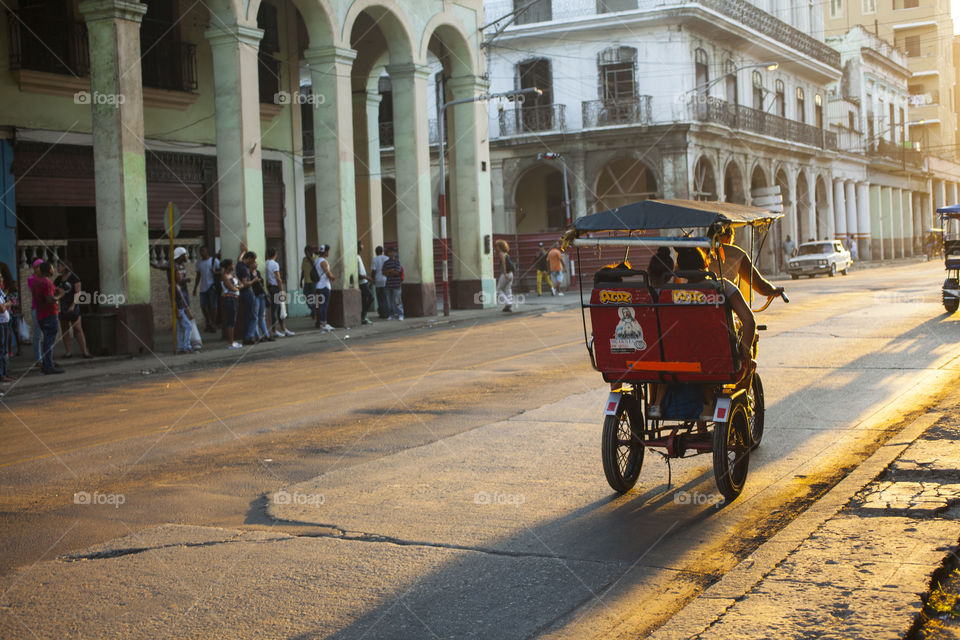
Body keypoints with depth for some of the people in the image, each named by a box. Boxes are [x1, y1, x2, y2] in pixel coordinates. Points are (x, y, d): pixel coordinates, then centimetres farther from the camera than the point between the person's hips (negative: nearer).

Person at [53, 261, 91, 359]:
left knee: (77, 329, -10)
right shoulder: (59, 279, 12)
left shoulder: (74, 277, -5)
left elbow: (78, 292, -10)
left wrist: (73, 305, -19)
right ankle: (67, 352, 7)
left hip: (72, 306, -6)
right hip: (62, 307, 6)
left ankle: (84, 351, -12)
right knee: (64, 330, 4)